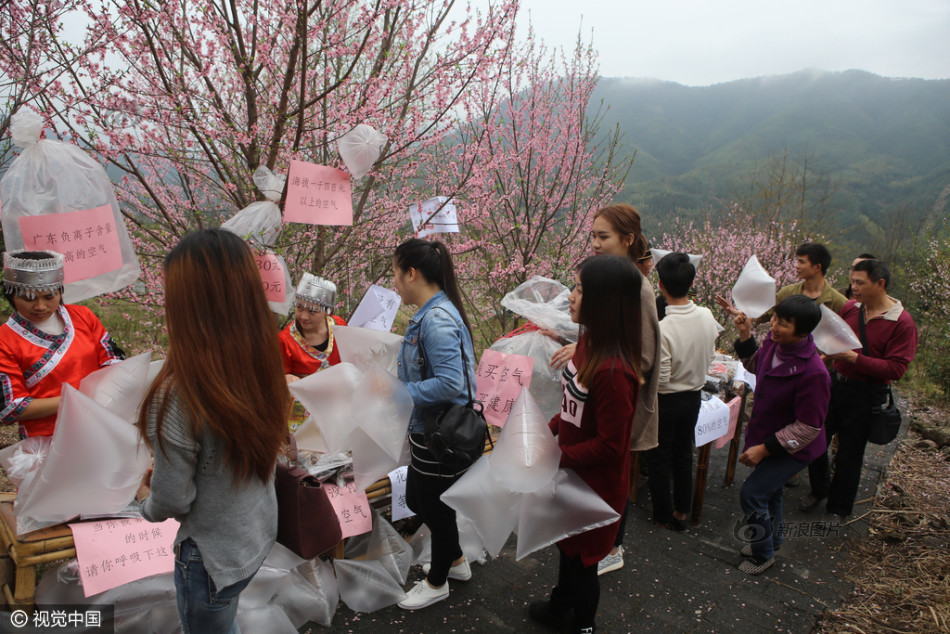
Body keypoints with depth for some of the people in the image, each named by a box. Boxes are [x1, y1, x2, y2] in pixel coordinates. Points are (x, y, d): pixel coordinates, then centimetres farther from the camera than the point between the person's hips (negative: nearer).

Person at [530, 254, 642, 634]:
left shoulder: (613, 371, -33)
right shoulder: (588, 342, -5)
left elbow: (609, 445, -26)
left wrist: (558, 456, -19)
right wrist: (548, 430, -1)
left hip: (596, 485, -9)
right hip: (572, 473, 9)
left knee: (583, 559, 17)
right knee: (567, 545, 29)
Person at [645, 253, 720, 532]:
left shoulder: (661, 329, -31)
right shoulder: (707, 316, -11)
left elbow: (660, 378, -25)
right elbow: (710, 354, 5)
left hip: (666, 401, -6)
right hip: (694, 397, 6)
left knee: (659, 459, 14)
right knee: (684, 454, 22)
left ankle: (664, 517, 28)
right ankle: (681, 512, 37)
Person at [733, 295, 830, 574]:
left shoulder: (812, 372, -35)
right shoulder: (773, 342, -13)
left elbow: (808, 428, -27)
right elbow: (756, 366, 12)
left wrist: (764, 448, -24)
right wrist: (745, 335, -3)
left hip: (793, 448, -8)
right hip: (767, 435, 8)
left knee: (752, 494, -4)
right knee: (770, 490, 25)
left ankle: (763, 555, 21)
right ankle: (772, 539, 51)